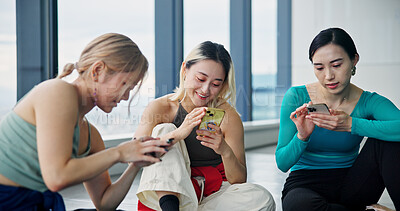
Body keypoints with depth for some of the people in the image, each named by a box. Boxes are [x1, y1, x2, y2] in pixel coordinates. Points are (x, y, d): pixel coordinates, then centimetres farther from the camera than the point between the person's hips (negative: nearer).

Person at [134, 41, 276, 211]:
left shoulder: (228, 116, -7)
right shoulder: (160, 107, -6)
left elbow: (239, 181, -8)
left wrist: (226, 151, -30)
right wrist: (177, 135, -37)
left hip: (212, 195, 1)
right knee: (163, 130, -17)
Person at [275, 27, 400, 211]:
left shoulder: (368, 102, -6)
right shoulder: (296, 97, -8)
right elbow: (282, 163, -10)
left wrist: (351, 125, -35)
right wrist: (302, 136, -29)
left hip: (349, 187, 1)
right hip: (305, 186, -1)